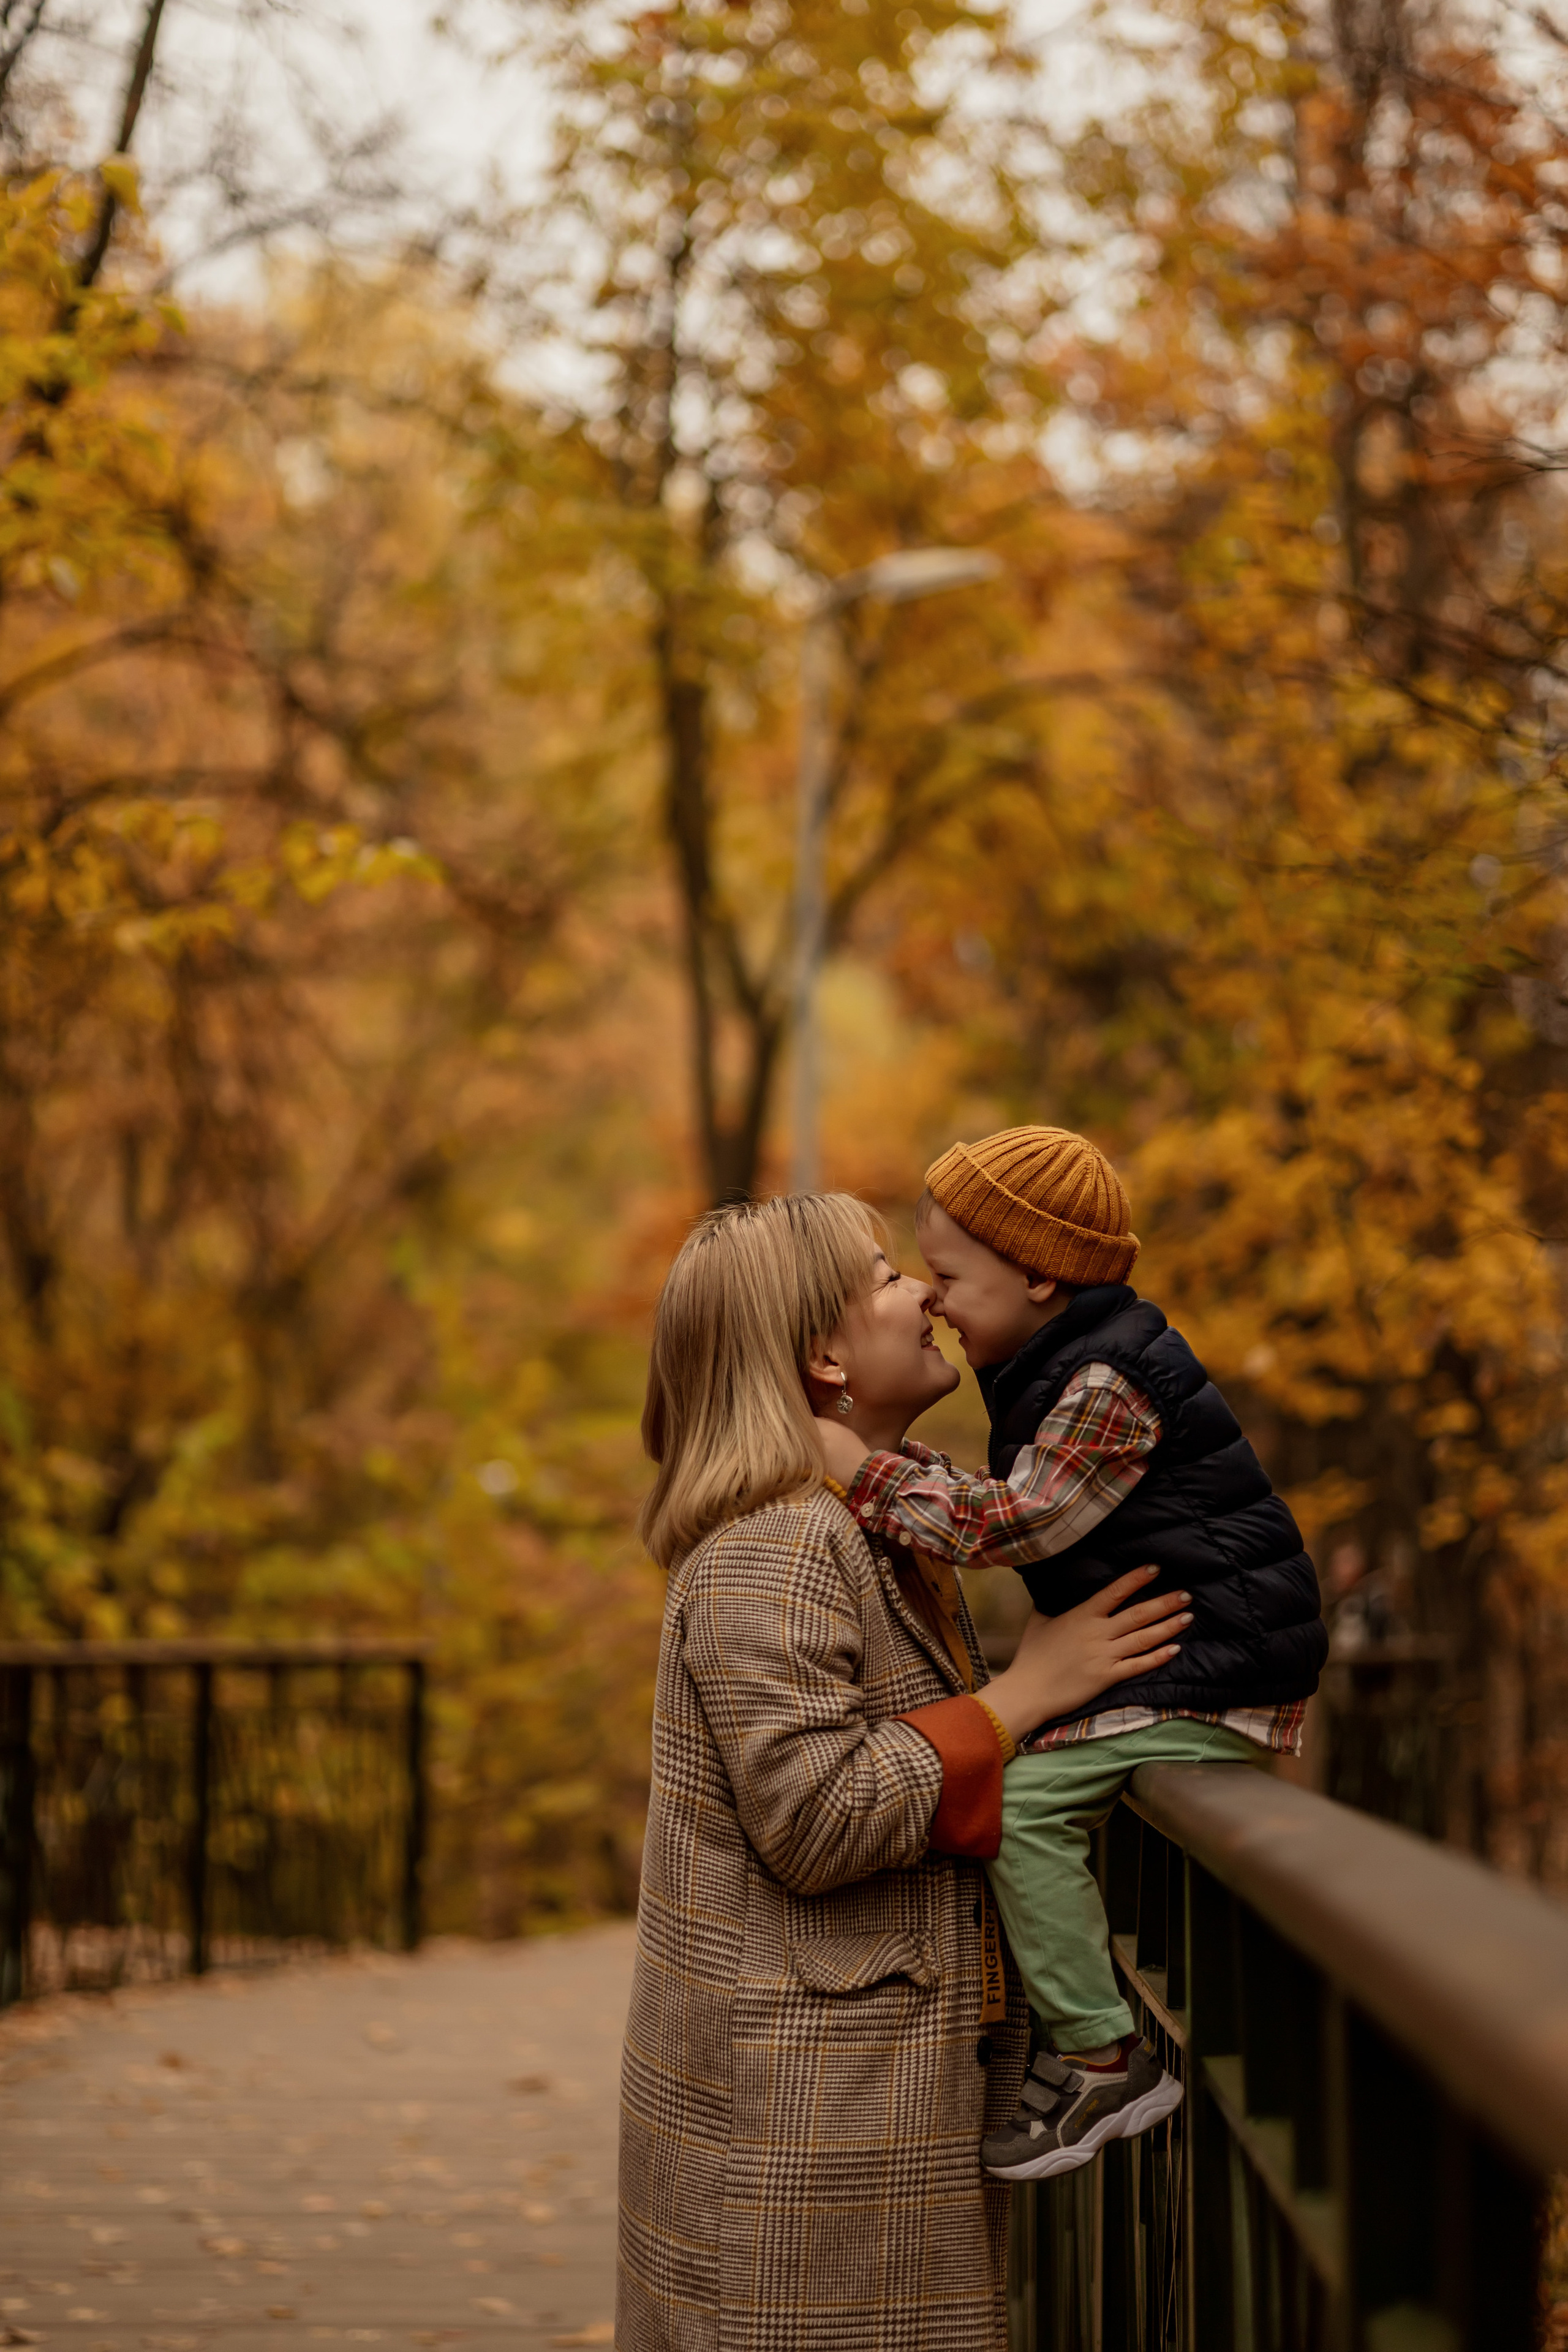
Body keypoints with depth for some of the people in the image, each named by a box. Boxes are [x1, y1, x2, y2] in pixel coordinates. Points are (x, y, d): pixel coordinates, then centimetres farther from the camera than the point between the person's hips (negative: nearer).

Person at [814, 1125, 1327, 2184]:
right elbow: (1005, 1505, 19)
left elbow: (1016, 1524, -22)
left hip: (1216, 1669, -11)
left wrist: (867, 1470, -20)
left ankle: (1101, 2057, -15)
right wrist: (884, 1446, 11)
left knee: (1021, 1803, -19)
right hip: (1167, 1658, 11)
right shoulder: (1074, 1368, 15)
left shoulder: (1110, 1387, -18)